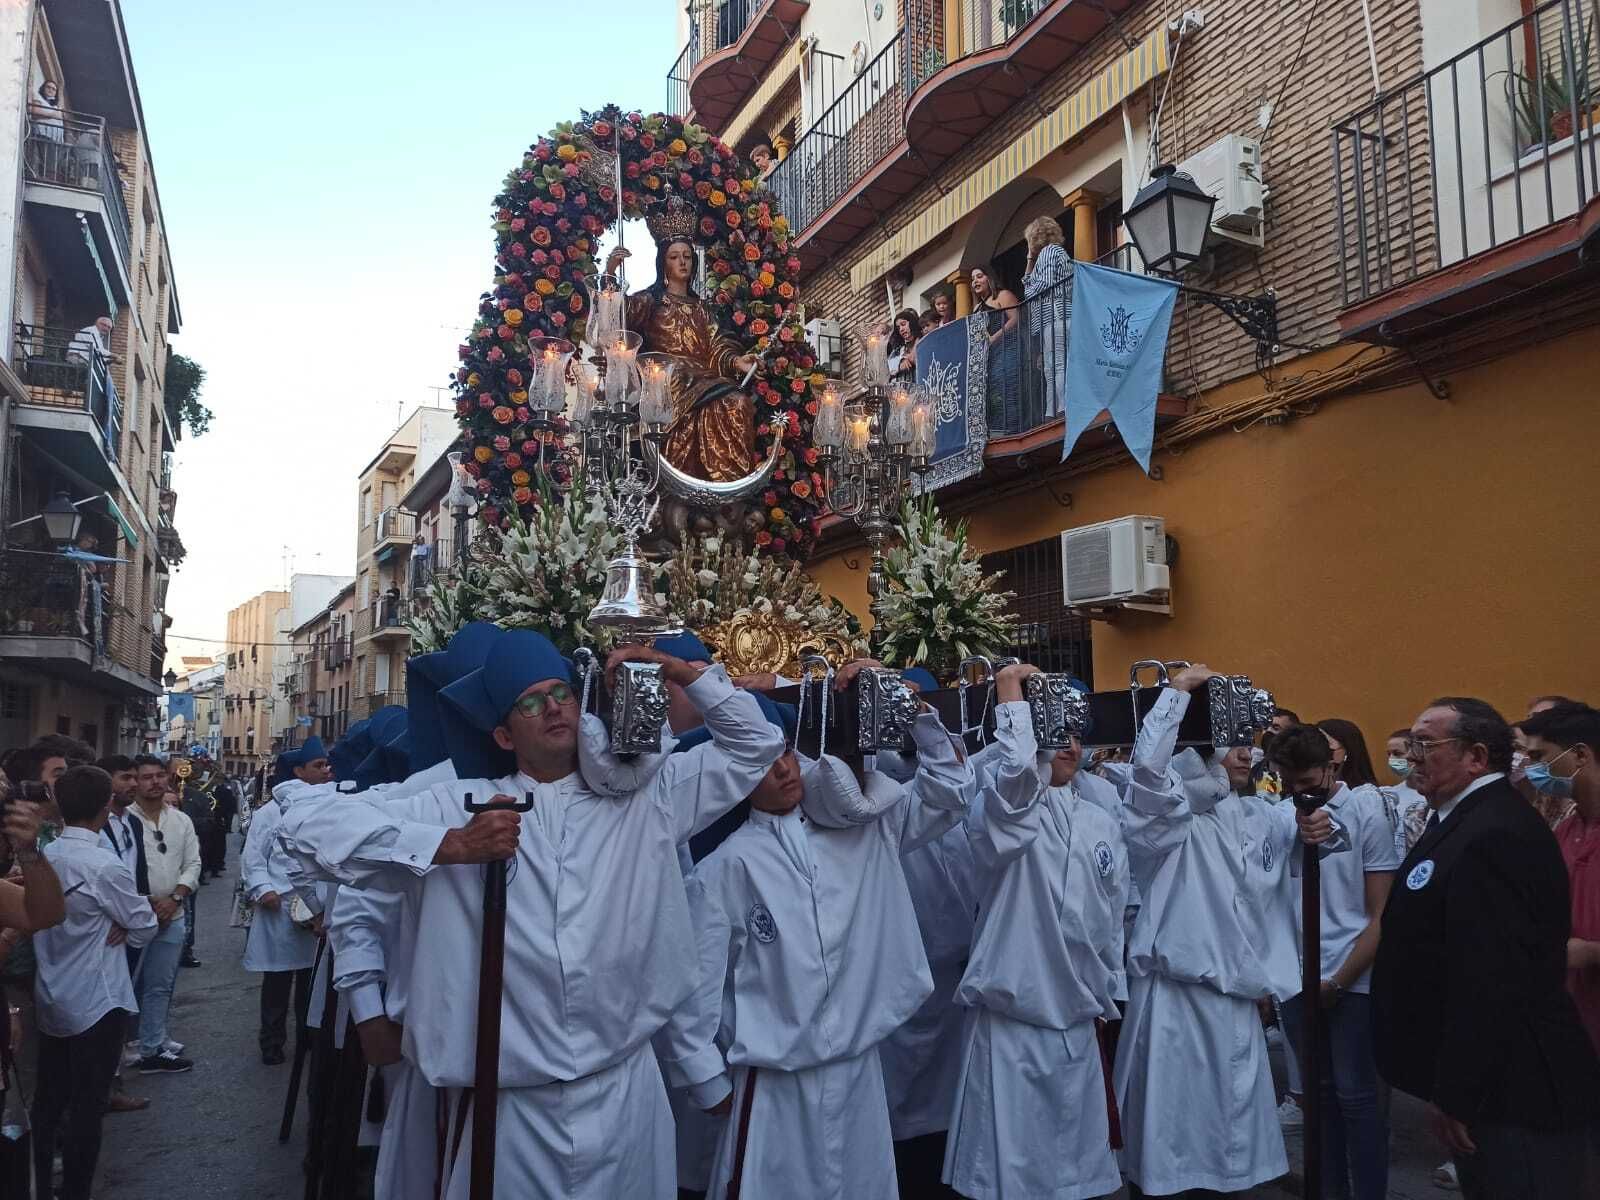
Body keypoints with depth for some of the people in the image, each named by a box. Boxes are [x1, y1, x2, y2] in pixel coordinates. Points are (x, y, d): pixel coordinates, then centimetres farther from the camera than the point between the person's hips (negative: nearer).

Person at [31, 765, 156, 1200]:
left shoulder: (42, 857, 1)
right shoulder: (105, 866, -21)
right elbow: (145, 928, -11)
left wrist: (107, 924, 0)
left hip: (51, 1000, 7)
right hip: (95, 1003, -7)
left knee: (48, 1100, 17)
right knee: (86, 1107, 3)